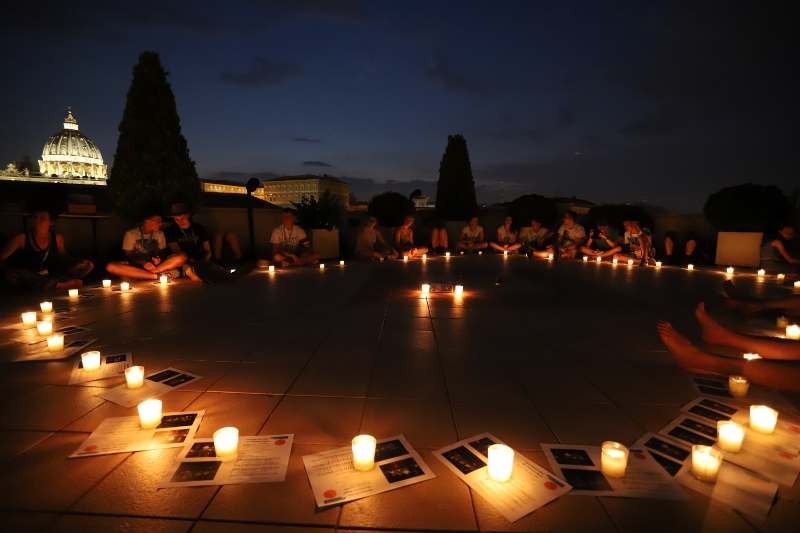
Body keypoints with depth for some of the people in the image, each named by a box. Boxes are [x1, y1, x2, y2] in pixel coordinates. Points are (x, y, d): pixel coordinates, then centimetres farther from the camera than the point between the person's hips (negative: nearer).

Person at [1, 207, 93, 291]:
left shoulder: (58, 238, 1)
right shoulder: (21, 238, -9)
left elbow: (63, 258, 16)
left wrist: (81, 262, -2)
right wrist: (7, 270, -32)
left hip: (50, 275, 3)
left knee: (86, 265, -11)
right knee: (11, 277, -39)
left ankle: (50, 283, -27)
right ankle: (61, 284, -32)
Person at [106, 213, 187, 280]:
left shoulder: (160, 234, 13)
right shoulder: (130, 234, 3)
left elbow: (164, 253, 11)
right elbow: (128, 256, 0)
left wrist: (159, 259, -14)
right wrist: (143, 262, -21)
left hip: (156, 265, 2)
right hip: (136, 266, -1)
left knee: (183, 256, -25)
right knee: (110, 266, -33)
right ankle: (157, 275, -36)